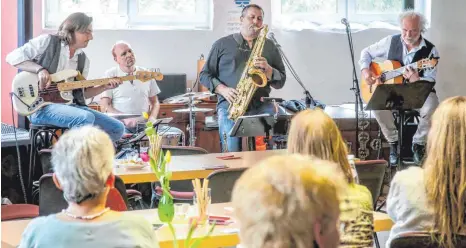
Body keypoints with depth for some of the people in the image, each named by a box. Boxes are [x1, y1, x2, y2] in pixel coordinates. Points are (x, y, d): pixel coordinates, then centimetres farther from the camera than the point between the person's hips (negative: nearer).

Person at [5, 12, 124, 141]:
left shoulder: (83, 59, 15)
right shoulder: (47, 41, -2)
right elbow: (12, 57, -5)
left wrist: (105, 87, 3)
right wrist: (40, 69, -18)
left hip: (70, 106, 7)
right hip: (41, 106, -7)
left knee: (117, 129, -4)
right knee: (86, 118, -34)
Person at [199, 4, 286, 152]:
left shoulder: (270, 46, 17)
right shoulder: (222, 44, 10)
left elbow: (281, 81, 14)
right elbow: (204, 74, 10)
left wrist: (267, 69, -7)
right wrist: (222, 89, -8)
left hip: (261, 107, 2)